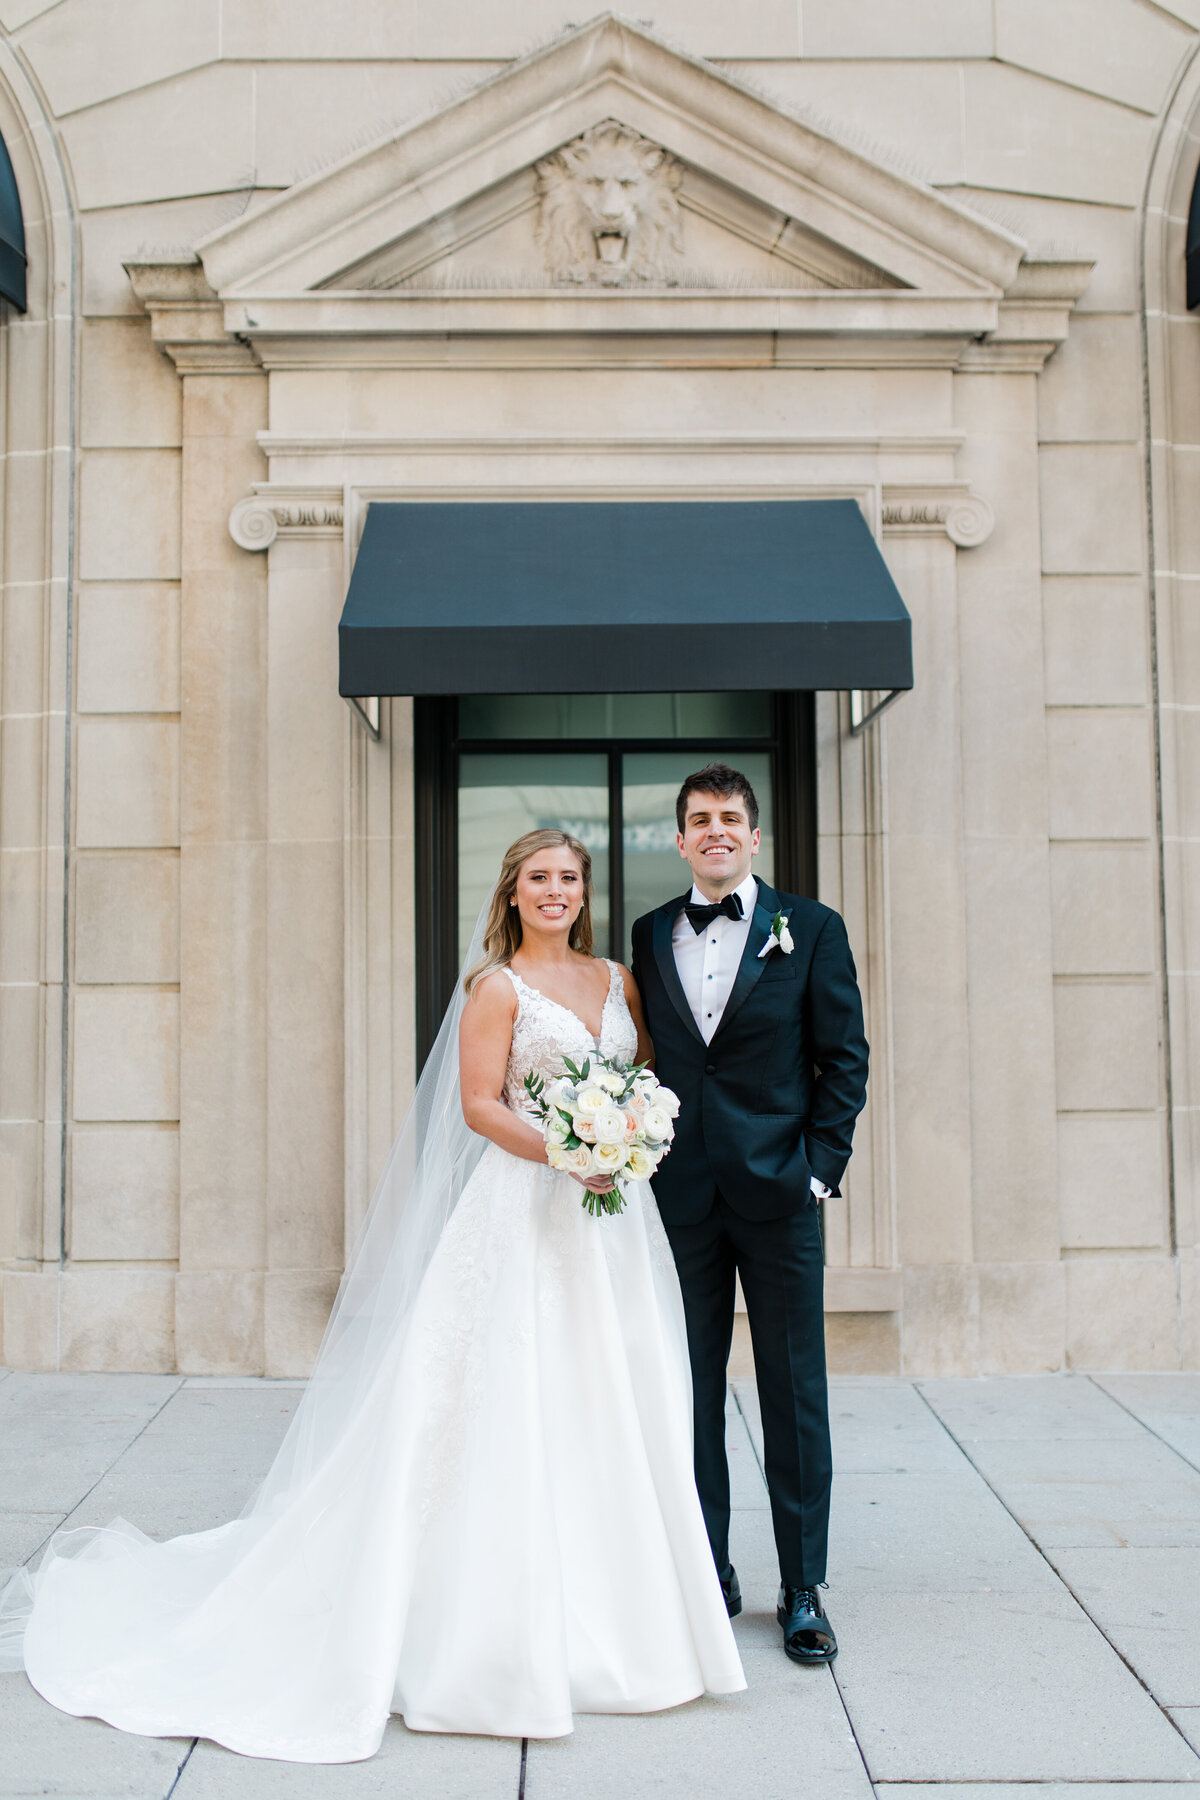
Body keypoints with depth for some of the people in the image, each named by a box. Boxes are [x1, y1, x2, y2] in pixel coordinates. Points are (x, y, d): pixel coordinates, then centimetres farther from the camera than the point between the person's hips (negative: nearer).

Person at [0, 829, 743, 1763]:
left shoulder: (619, 978, 13)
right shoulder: (496, 987, -3)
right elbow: (479, 1104, -8)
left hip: (614, 1218, 6)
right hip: (523, 1216, -5)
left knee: (612, 1412, 9)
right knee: (514, 1411, -4)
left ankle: (611, 1613, 23)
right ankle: (509, 1627, 9)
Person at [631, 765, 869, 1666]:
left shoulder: (811, 928, 2)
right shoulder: (650, 936, 9)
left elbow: (844, 1059, 1)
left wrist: (821, 1168, -6)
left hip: (778, 1194, -2)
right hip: (681, 1196, 3)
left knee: (795, 1396, 5)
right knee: (692, 1394, 10)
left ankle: (803, 1591, 18)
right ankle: (709, 1574, 24)